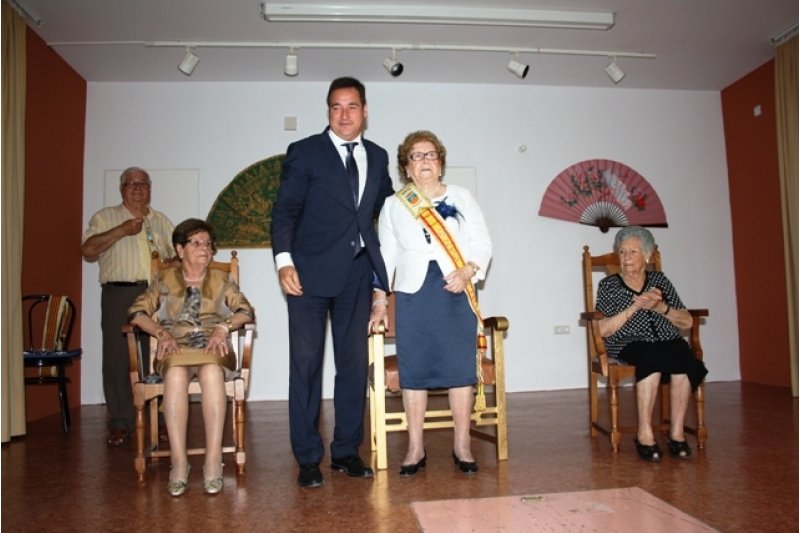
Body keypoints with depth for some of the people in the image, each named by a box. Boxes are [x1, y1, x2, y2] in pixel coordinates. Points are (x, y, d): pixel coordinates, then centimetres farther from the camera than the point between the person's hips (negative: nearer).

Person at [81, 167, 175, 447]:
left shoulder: (161, 221, 20)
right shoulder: (105, 217, 11)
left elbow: (179, 254, 19)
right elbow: (88, 250, -2)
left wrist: (168, 262, -3)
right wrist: (120, 231, -9)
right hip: (119, 294, -2)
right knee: (117, 357, -2)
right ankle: (120, 423, 6)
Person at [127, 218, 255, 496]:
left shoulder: (222, 279, 17)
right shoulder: (164, 279, 17)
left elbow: (246, 311, 6)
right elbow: (136, 312, 7)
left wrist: (223, 327, -13)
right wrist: (162, 333, -10)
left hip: (213, 349, 0)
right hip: (176, 350, 0)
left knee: (211, 372, -37)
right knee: (176, 374, -37)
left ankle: (214, 460, -39)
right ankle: (178, 461, -37)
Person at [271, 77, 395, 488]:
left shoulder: (378, 157, 14)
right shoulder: (305, 152, 0)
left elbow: (385, 210, 22)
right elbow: (284, 210, -6)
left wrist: (384, 264, 13)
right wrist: (284, 260, -19)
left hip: (357, 272, 4)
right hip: (311, 271, -4)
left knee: (354, 363, 8)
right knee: (306, 362, 1)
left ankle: (346, 451, 22)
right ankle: (308, 457, 13)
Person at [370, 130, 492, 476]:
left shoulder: (461, 197, 11)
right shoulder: (394, 205, 13)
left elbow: (482, 242, 5)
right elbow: (385, 254, 13)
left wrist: (466, 272, -13)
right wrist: (379, 298, 7)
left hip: (456, 293, 0)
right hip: (413, 294, 0)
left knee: (461, 367, -1)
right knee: (413, 369, 0)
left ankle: (462, 445, 11)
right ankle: (415, 448, 11)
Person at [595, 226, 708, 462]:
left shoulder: (660, 280, 19)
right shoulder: (608, 285, 11)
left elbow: (687, 322, 13)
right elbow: (603, 330, -3)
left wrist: (661, 307, -6)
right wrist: (635, 306, -11)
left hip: (668, 342, 3)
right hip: (629, 346, -3)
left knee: (682, 355, -32)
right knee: (651, 356, -36)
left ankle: (677, 432, -24)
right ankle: (644, 433, -30)